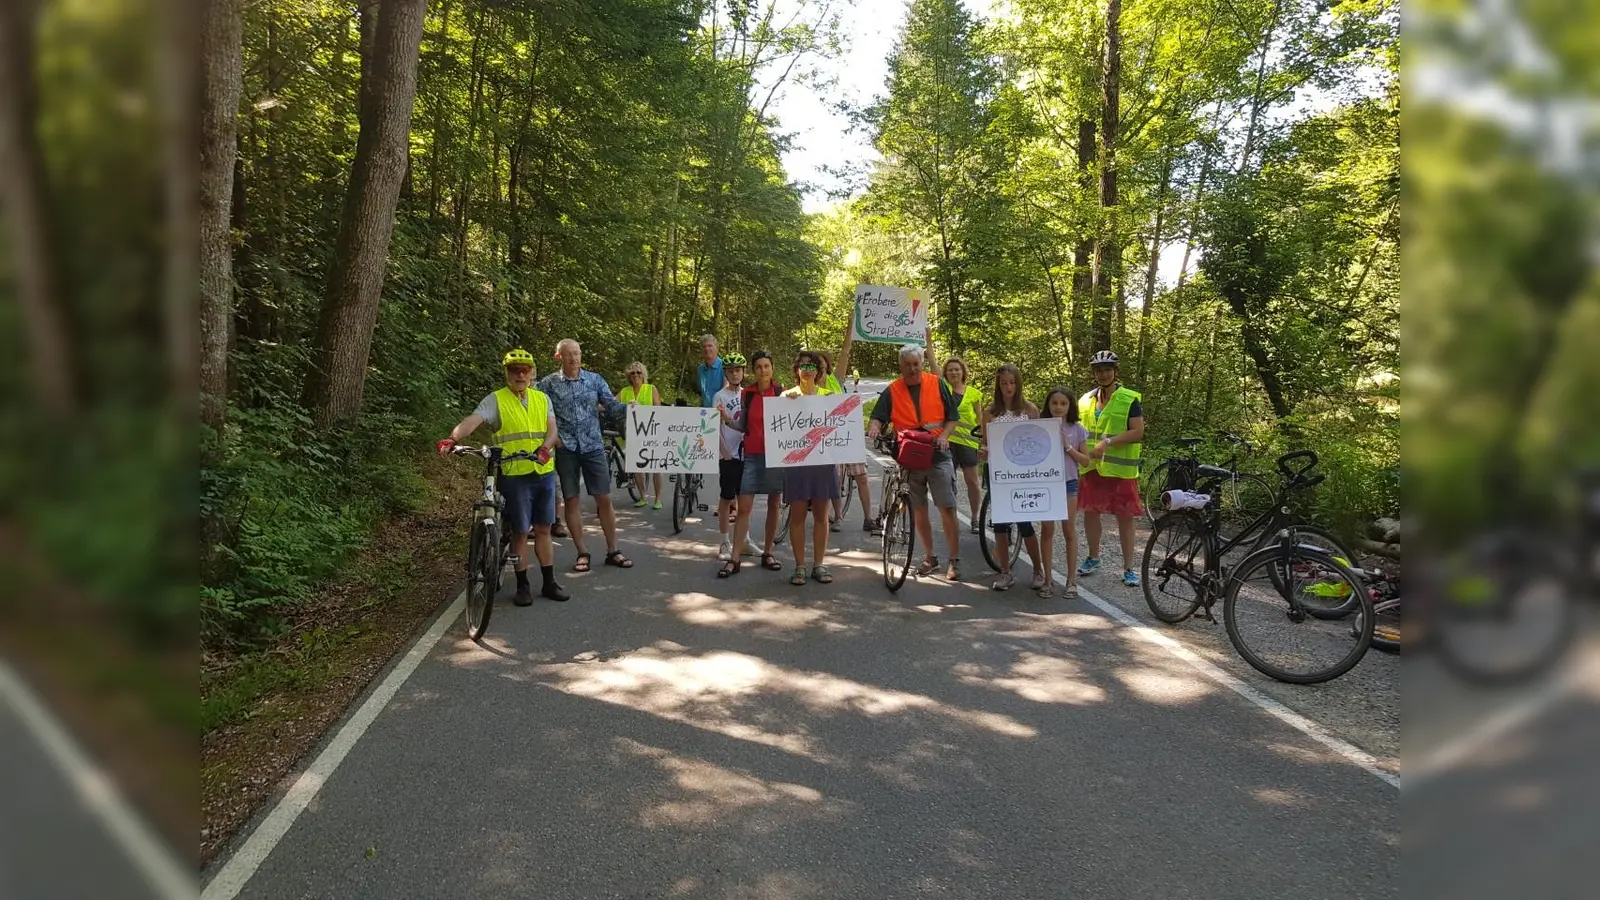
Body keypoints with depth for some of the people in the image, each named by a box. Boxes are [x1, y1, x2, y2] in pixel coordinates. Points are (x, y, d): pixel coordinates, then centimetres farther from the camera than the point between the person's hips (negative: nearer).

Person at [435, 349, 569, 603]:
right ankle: (522, 586, 15)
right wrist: (452, 438, -38)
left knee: (543, 530, 12)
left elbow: (552, 428, 0)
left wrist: (545, 448, -21)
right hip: (515, 475, -4)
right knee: (520, 532, 2)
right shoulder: (496, 400, -3)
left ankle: (549, 583, 21)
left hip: (544, 473, 4)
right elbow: (473, 420, -19)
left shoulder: (542, 398, 11)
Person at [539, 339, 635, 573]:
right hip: (565, 449, -1)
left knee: (604, 499, 1)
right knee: (572, 501, 4)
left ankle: (612, 551, 11)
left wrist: (629, 408, -19)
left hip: (593, 447, 1)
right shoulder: (549, 383, 0)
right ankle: (582, 553, 14)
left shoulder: (595, 379, 4)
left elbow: (612, 406, 0)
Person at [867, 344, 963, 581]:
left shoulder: (937, 385, 3)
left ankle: (955, 560, 1)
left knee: (947, 508, -6)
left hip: (937, 455, -2)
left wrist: (944, 435, -12)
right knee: (919, 510, 10)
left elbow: (952, 417, 5)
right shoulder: (892, 391, 3)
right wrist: (874, 427, -28)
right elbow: (878, 417, -5)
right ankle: (929, 557, 24)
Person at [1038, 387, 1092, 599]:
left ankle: (1071, 581, 11)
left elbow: (1085, 461, -1)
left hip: (1068, 483, 0)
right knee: (1048, 531, 3)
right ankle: (1048, 580, 10)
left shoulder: (1077, 429, 0)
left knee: (1069, 531, 3)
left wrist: (1067, 447, -13)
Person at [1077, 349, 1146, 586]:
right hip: (1091, 467, 5)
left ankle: (1128, 568, 8)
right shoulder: (1085, 400, 9)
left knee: (1124, 517, 0)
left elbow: (1138, 432, -13)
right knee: (1090, 512, 11)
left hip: (1120, 468, -4)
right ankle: (1093, 558, 28)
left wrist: (1108, 441, -21)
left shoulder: (1129, 400, -6)